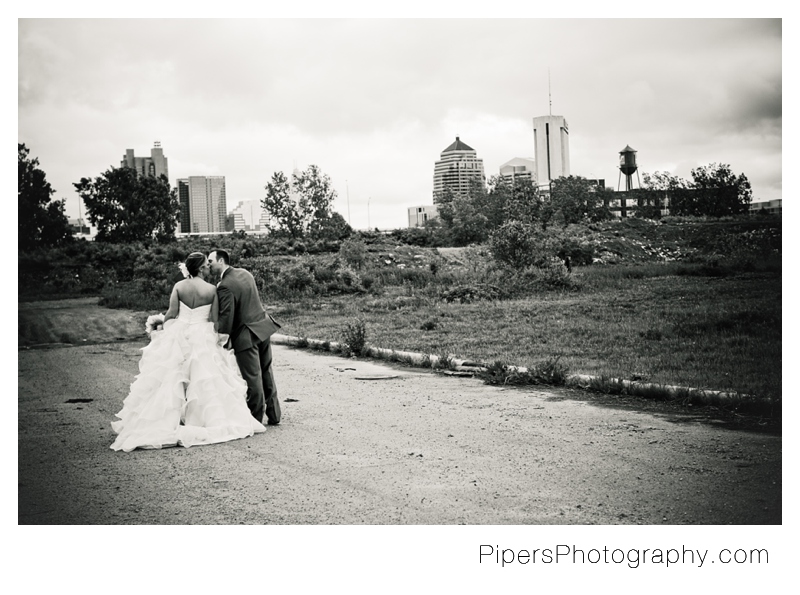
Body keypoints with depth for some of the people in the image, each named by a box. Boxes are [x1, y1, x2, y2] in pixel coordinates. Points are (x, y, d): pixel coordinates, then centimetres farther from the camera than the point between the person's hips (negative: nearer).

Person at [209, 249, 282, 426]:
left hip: (246, 334, -8)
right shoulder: (244, 273, 7)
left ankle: (256, 418, 12)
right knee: (266, 372, 16)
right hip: (263, 326, 8)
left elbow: (226, 316, -19)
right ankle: (273, 415, 24)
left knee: (253, 377, 2)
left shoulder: (225, 286, -18)